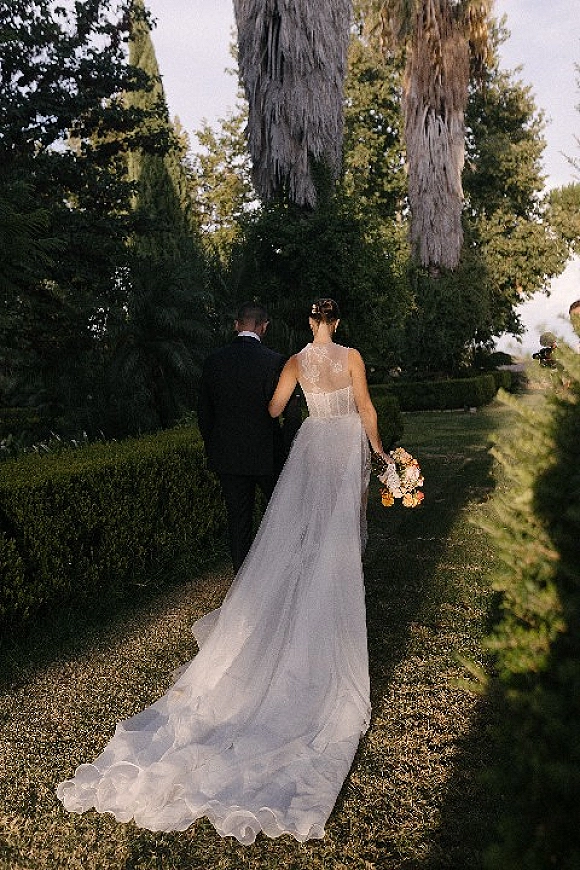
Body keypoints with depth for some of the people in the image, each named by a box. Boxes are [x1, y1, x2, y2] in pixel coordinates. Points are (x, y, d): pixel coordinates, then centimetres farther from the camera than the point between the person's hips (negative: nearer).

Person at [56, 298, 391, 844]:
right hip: (348, 443, -1)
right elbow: (366, 409, 0)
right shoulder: (351, 357, -3)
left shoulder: (296, 360, 2)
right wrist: (377, 448, 13)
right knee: (338, 536, 3)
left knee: (302, 530, 7)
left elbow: (274, 408, 6)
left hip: (312, 444, 2)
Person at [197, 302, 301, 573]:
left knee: (238, 519, 11)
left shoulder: (214, 360, -1)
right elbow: (292, 412, -12)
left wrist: (212, 446, 16)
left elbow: (204, 411, 5)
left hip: (227, 456, 3)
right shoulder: (275, 361, -12)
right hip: (267, 455, -3)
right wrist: (291, 452, -1)